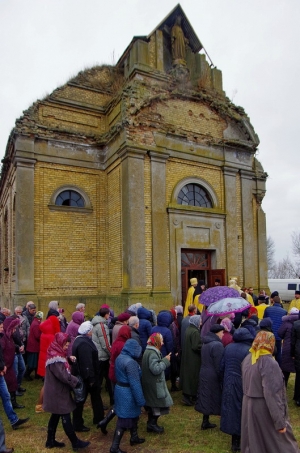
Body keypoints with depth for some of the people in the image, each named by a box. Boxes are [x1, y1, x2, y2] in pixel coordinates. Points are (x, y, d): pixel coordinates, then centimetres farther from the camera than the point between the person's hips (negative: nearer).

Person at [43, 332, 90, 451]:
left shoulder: (57, 354, 7)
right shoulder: (55, 358, -25)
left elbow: (63, 369, 18)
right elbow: (63, 375, -28)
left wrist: (68, 358, 0)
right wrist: (76, 381, -18)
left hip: (58, 391, 10)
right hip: (57, 393, -10)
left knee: (55, 415, 19)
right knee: (65, 417, 0)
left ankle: (50, 441, 30)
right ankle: (75, 443, 10)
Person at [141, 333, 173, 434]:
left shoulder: (149, 351, 10)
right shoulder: (152, 353, -24)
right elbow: (156, 369, -28)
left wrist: (164, 360, 4)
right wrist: (165, 360, -20)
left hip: (151, 383, 11)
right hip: (154, 384, -11)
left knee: (153, 405, 18)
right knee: (157, 405, 1)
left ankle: (151, 424, 27)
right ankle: (152, 424, 11)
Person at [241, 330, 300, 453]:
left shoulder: (247, 358, 0)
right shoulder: (269, 363, -23)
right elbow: (272, 395, -25)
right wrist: (279, 421, -20)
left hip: (248, 406, 7)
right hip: (264, 410, -7)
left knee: (253, 443, 19)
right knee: (280, 443, 11)